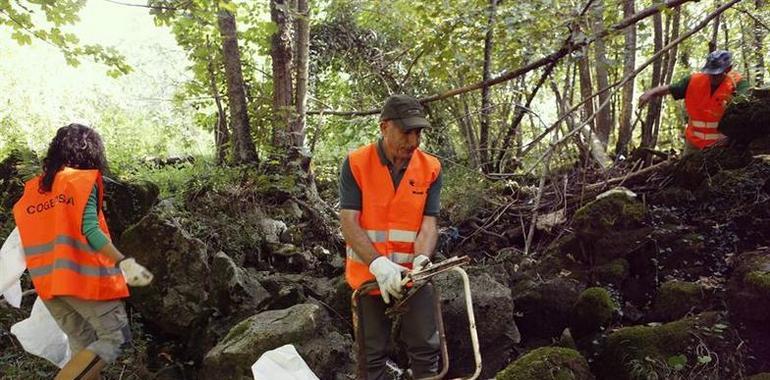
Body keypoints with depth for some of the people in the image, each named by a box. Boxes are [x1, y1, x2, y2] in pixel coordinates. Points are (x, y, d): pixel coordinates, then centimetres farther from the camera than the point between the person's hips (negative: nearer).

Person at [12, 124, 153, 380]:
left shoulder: (33, 188, 12)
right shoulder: (84, 179, -7)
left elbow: (27, 238, 13)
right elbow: (89, 231, -19)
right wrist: (123, 263, -23)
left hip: (47, 282, 7)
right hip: (86, 276, -7)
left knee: (83, 345, 15)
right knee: (115, 339, 0)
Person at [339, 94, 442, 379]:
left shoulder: (431, 168, -4)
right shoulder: (355, 164, -10)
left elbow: (429, 222, -7)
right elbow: (349, 222, -16)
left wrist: (422, 259, -28)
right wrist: (378, 264, -30)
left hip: (413, 275, 2)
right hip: (368, 276, -1)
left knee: (426, 347, 7)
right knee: (373, 353, 11)